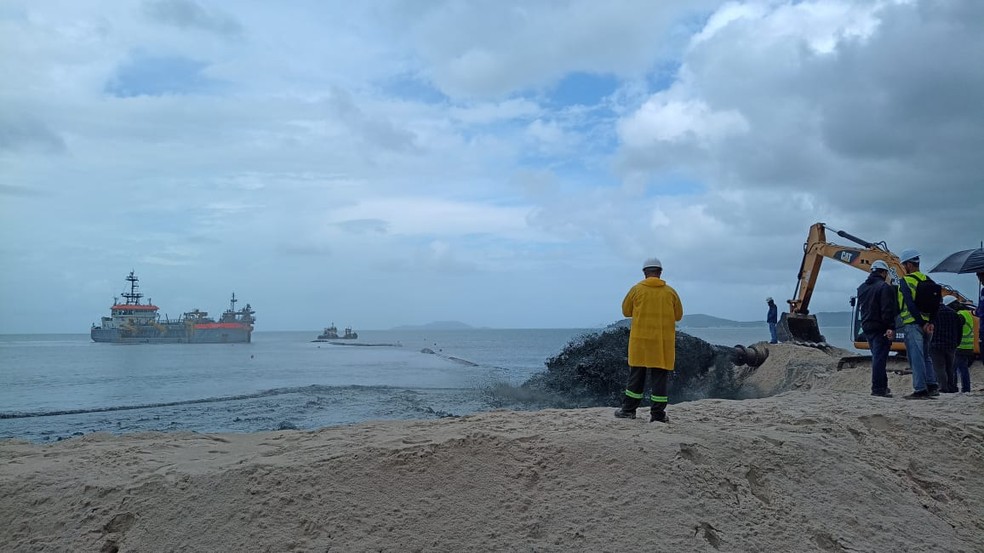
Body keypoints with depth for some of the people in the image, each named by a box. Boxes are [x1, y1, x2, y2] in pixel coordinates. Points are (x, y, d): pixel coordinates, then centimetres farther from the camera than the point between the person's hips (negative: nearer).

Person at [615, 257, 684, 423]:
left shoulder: (636, 289, -2)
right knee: (660, 377, 3)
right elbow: (678, 315, 8)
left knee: (636, 376, 8)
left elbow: (626, 311, 7)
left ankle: (628, 409, 13)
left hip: (640, 340, 0)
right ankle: (658, 414, 3)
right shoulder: (670, 292, 0)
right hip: (664, 341, 0)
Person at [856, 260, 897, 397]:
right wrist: (891, 327, -20)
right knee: (880, 357, -6)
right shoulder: (885, 287, -12)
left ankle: (882, 386, 22)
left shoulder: (861, 288, 14)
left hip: (867, 327, 7)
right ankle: (878, 388, -6)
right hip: (880, 328, -7)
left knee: (877, 357, 16)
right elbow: (888, 310, -18)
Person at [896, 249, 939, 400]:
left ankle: (920, 390, -6)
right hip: (927, 323, 7)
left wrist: (922, 323, -13)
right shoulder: (927, 280, 12)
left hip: (912, 324, -7)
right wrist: (930, 322, -1)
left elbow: (909, 305, -17)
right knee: (925, 356, 17)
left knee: (916, 357, -5)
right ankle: (932, 386, 15)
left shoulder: (905, 281, -9)